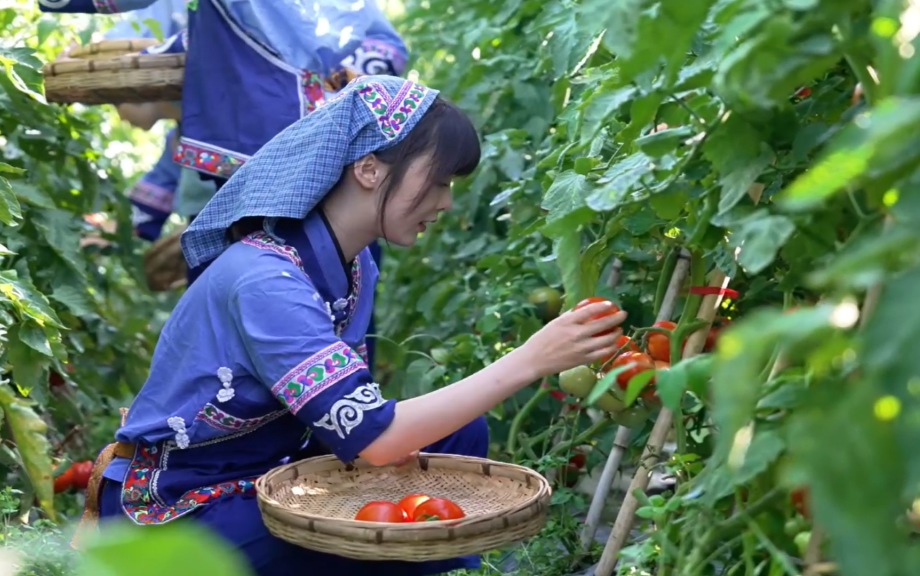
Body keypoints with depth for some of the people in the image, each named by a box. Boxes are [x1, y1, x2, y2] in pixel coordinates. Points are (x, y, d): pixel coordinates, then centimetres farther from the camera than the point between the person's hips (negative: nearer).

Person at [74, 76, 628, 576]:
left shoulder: (353, 264, -2)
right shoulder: (265, 281, -29)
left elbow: (351, 422, 4)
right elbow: (373, 436, -34)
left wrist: (395, 442, -16)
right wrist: (528, 361, -31)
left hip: (264, 474, 8)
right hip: (174, 510, -8)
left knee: (457, 434, -6)